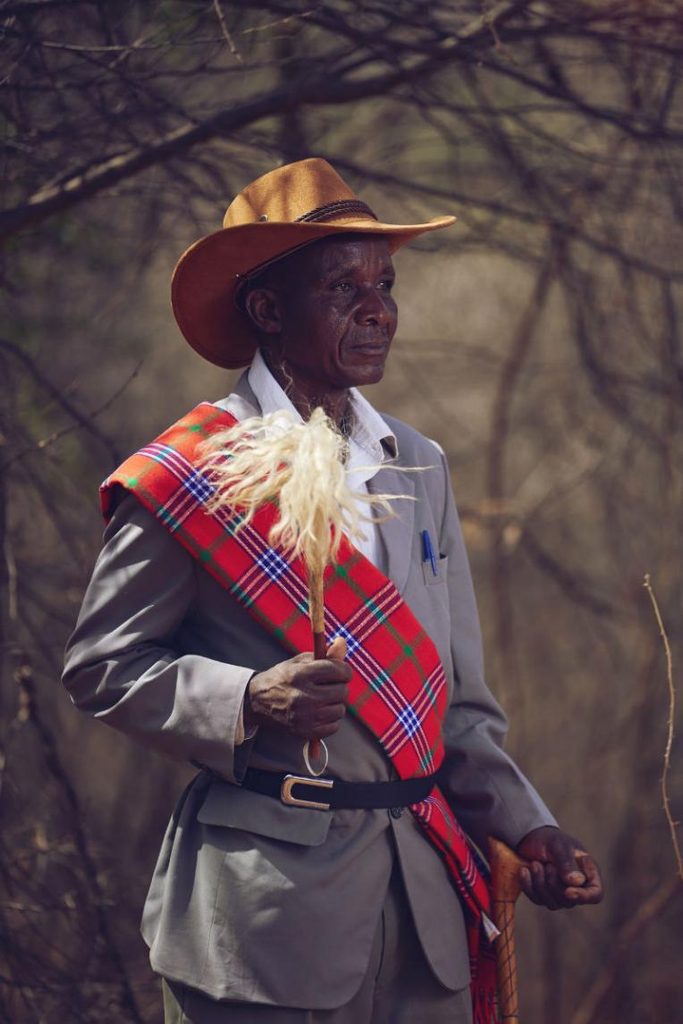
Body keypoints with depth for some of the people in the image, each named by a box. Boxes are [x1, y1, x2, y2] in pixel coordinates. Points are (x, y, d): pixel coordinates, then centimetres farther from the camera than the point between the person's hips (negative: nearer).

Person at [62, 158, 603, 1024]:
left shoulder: (419, 467, 13)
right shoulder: (187, 478, -6)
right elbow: (100, 666, -4)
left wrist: (524, 826, 4)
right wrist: (251, 701, -18)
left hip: (424, 891, 6)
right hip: (268, 907, -5)